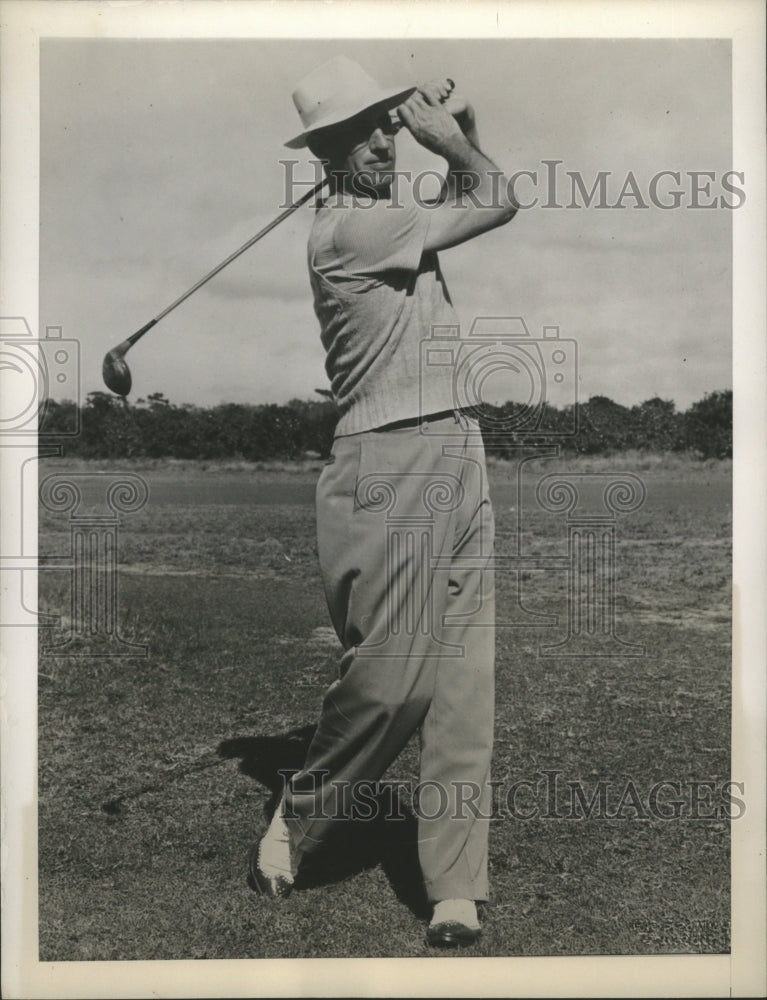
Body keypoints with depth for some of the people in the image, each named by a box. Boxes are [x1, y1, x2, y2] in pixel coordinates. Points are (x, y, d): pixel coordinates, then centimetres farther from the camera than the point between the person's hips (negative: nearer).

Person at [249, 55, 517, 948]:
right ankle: (295, 822, 23)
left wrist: (457, 136, 13)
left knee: (463, 682, 3)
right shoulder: (347, 227, -11)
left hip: (457, 456, 8)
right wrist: (453, 139, 10)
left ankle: (455, 891, 9)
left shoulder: (397, 204, 16)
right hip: (388, 466, -8)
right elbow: (498, 205, -6)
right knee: (387, 678, -4)